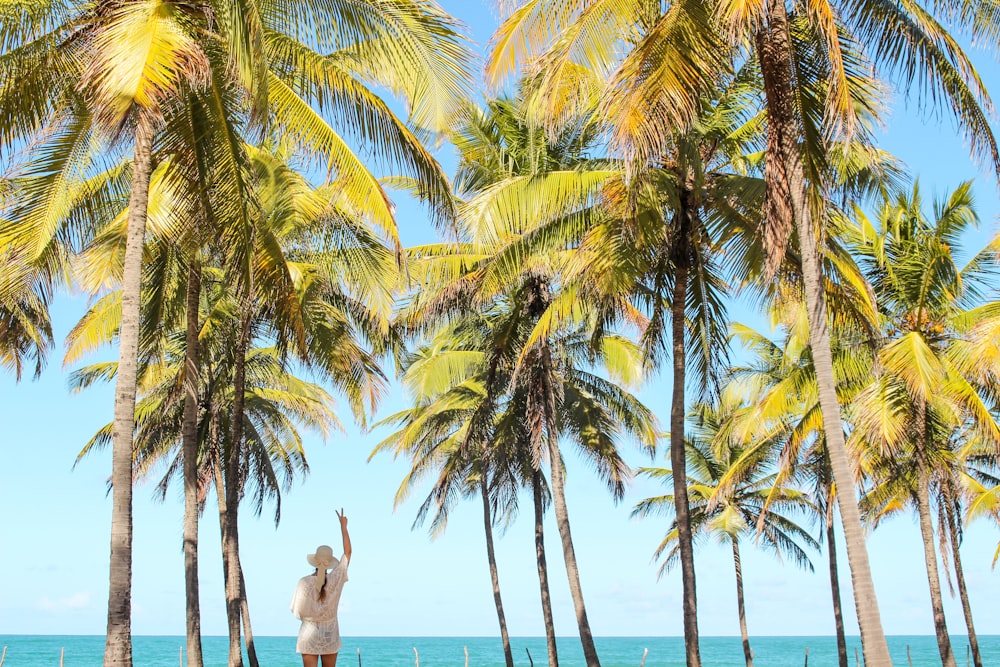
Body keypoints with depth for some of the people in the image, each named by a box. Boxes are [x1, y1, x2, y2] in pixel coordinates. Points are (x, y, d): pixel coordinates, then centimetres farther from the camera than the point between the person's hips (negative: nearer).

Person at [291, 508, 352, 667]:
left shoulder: (304, 582, -11)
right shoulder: (335, 579, -6)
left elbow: (296, 610, -6)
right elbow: (348, 552, 4)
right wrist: (343, 526, 10)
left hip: (309, 635, -2)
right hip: (330, 635, 2)